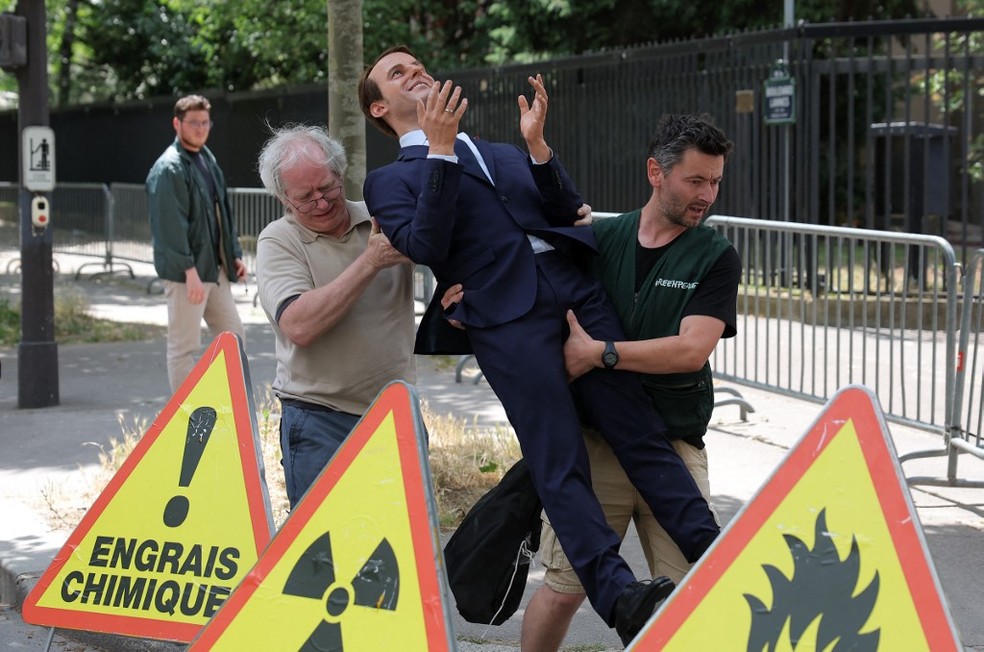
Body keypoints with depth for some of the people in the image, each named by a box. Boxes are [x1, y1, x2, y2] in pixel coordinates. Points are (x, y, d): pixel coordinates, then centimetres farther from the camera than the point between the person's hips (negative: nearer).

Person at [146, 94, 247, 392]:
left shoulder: (207, 159, 16)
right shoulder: (168, 168, -14)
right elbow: (171, 224, -20)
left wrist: (235, 255, 16)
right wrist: (189, 269, -23)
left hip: (215, 269, 9)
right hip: (186, 273, -9)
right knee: (184, 346, -2)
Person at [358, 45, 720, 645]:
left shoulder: (505, 155, 30)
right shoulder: (390, 180, 16)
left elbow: (567, 211, 16)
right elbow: (424, 246, -4)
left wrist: (538, 145, 2)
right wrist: (440, 149, -7)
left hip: (577, 293, 4)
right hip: (506, 316, -4)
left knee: (641, 433, -2)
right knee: (559, 465, -13)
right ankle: (618, 594, -22)